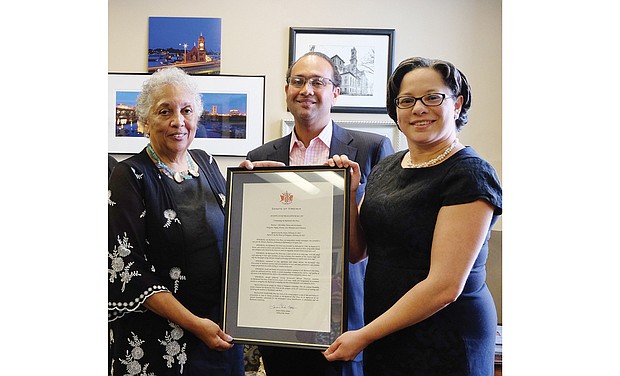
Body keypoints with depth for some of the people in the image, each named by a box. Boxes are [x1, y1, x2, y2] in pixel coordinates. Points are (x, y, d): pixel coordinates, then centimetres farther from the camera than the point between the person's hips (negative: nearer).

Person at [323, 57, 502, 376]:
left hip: (445, 342, -6)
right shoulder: (385, 168, 5)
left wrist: (364, 336, -16)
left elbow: (444, 286, -21)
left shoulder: (470, 175, -16)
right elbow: (356, 252, 8)